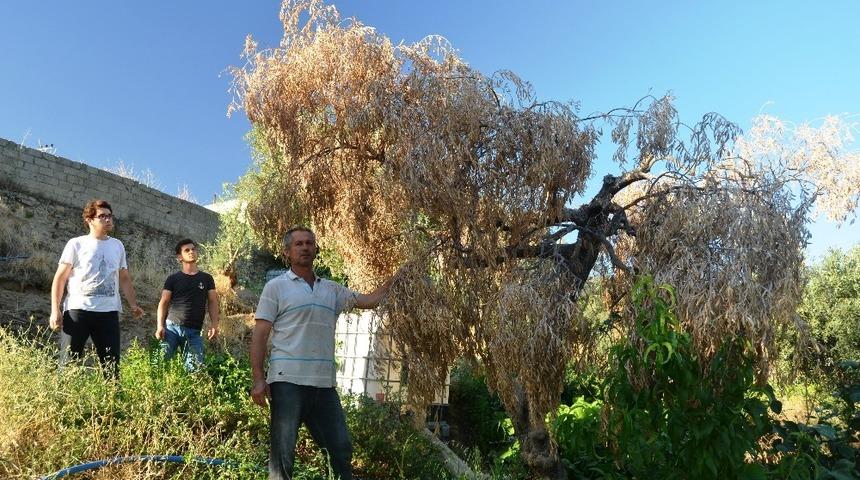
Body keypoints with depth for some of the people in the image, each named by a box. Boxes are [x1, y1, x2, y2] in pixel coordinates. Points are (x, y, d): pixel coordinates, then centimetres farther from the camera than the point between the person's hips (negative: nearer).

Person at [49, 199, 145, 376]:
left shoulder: (117, 245, 15)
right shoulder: (76, 244, 3)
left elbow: (125, 279, 19)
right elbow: (60, 278, 1)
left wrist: (134, 304, 7)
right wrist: (55, 310, -7)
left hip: (109, 312, 3)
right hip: (78, 310, -3)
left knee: (112, 362, 2)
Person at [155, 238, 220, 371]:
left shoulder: (206, 278, 14)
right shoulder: (173, 279, 9)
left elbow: (212, 302, 10)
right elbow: (163, 302, 5)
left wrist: (214, 324, -6)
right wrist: (160, 326, -10)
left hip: (194, 332, 1)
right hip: (171, 327, -1)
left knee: (194, 368, -10)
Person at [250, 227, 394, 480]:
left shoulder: (331, 290, 15)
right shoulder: (276, 287, 2)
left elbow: (368, 300, 12)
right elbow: (260, 334, -3)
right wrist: (258, 378, -12)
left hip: (324, 383, 5)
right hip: (287, 381, -5)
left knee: (341, 449, 11)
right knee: (283, 453, 1)